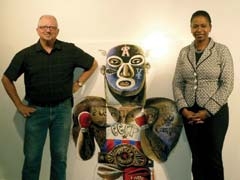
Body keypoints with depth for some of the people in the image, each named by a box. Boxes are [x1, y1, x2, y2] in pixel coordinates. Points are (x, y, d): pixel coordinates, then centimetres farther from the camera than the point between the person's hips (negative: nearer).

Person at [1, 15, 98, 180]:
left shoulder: (70, 50, -4)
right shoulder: (26, 54, -4)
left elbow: (93, 64, 11)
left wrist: (78, 84, 3)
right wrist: (19, 105, 2)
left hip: (62, 108, 1)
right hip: (36, 110, 0)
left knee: (60, 156, 11)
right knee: (31, 157, 6)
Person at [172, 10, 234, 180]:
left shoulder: (221, 50, -4)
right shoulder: (184, 52, 7)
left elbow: (227, 85, -9)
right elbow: (177, 83, 6)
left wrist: (207, 111, -14)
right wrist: (183, 109, -8)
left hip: (215, 112, -3)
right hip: (190, 113, 3)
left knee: (213, 158, 5)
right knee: (197, 158, 11)